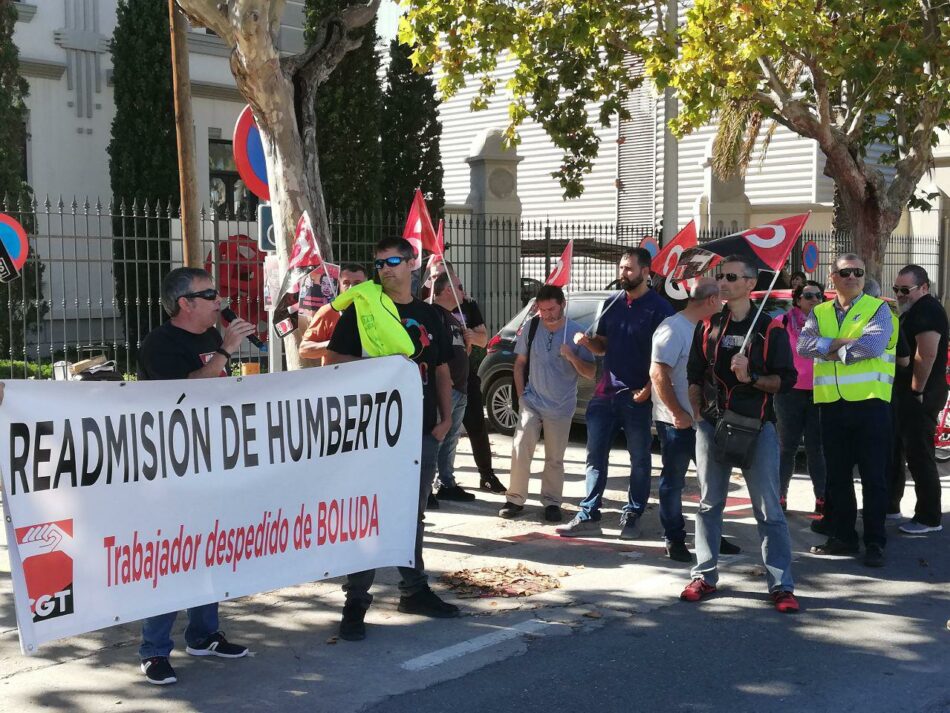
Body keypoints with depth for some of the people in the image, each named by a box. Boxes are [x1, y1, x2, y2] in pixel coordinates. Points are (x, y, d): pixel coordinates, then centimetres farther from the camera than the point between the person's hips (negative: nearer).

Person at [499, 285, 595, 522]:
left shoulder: (575, 332, -6)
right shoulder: (531, 327, -2)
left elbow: (591, 372, -6)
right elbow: (520, 363, 8)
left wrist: (571, 356, -23)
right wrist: (521, 395, 2)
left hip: (561, 407, -1)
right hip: (532, 402, 1)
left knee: (555, 458, 7)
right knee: (520, 450, -8)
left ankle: (551, 502, 19)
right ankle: (515, 500, 3)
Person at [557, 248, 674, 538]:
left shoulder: (659, 308, -6)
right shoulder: (613, 304, 11)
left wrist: (648, 390, -15)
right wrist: (588, 342, -3)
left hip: (638, 395, -5)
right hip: (606, 391, 6)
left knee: (639, 459, 6)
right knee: (595, 455, 5)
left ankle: (632, 517, 15)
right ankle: (588, 516, 11)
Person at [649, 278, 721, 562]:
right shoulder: (673, 328, -15)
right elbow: (658, 373, -22)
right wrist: (678, 413, -20)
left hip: (701, 419, 9)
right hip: (676, 421, -9)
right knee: (673, 482, 2)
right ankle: (674, 540, 11)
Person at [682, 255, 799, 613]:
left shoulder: (770, 328, 1)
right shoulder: (708, 327, 11)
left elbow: (786, 379, -2)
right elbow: (694, 375, 15)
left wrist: (752, 377, -17)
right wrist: (698, 415, 6)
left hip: (757, 426, -3)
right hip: (712, 424, 3)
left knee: (769, 509, -4)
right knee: (709, 503, 9)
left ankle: (781, 585, 0)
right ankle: (704, 576, 18)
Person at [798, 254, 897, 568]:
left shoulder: (878, 309, 1)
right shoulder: (819, 314, 13)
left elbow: (873, 344, -18)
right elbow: (804, 345, -4)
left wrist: (831, 350, -9)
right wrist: (841, 343, -15)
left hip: (870, 402, -4)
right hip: (832, 404, 4)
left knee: (874, 477, 0)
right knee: (837, 475, 11)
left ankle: (875, 542, 7)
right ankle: (843, 536, 22)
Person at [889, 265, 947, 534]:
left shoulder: (928, 310, -15)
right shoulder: (911, 311, 18)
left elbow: (927, 355, -25)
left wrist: (917, 391, -21)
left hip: (919, 396, -11)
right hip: (905, 393, 11)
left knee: (919, 456, -8)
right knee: (893, 449, 18)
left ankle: (929, 518, -2)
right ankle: (889, 504, 29)